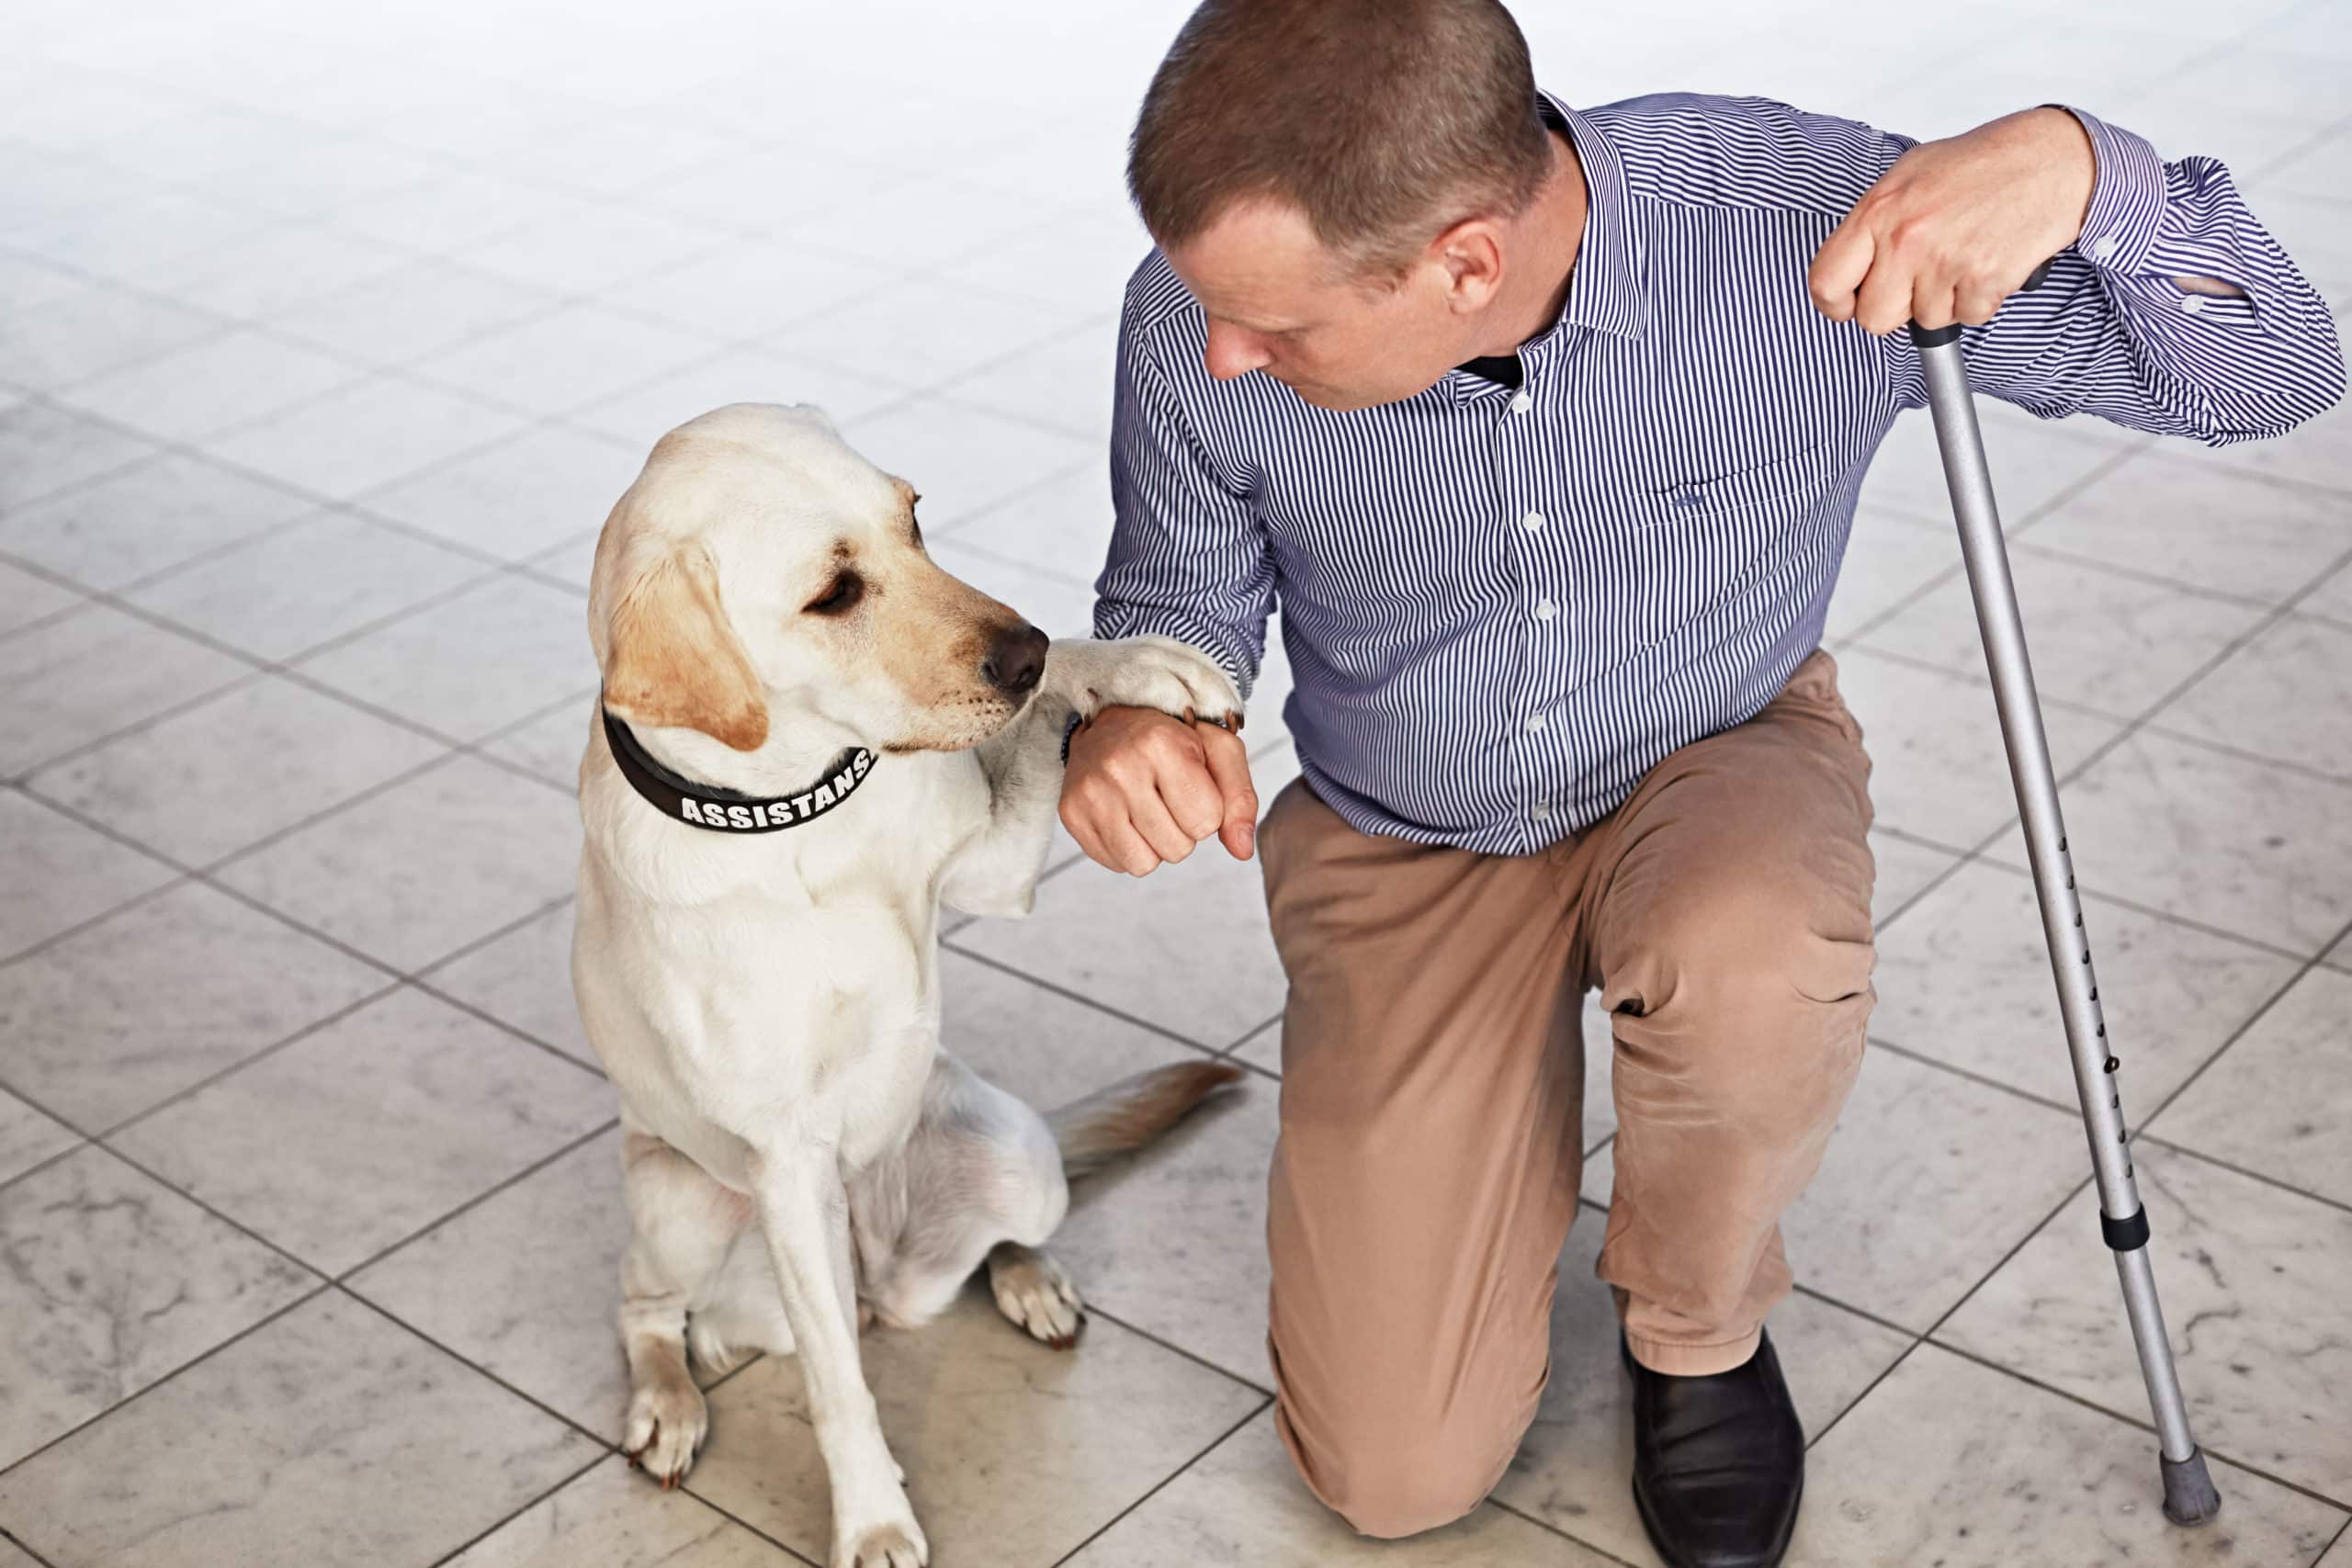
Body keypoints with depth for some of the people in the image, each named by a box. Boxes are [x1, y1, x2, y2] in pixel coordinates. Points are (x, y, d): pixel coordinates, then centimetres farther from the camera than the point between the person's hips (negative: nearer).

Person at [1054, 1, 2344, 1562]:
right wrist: (1131, 720, -29)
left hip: (1715, 759, -1)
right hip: (1405, 846, 1)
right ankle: (1503, 1110, 27)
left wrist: (2079, 167, -42)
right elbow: (1179, 597, -4)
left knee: (1748, 970, -41)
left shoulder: (1802, 220, -29)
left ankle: (1700, 1332, -4)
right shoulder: (1198, 327, -25)